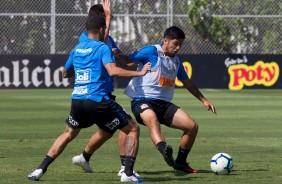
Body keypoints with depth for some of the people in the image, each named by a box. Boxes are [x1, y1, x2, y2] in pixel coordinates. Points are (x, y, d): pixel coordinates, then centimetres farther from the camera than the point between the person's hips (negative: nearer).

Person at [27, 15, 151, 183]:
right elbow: (113, 71, -21)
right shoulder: (103, 48, -5)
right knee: (133, 129, 6)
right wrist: (139, 73, -15)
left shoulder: (77, 49, 15)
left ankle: (40, 169, 18)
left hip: (77, 100, 6)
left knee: (69, 134, 29)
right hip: (98, 100, -6)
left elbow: (66, 73, 29)